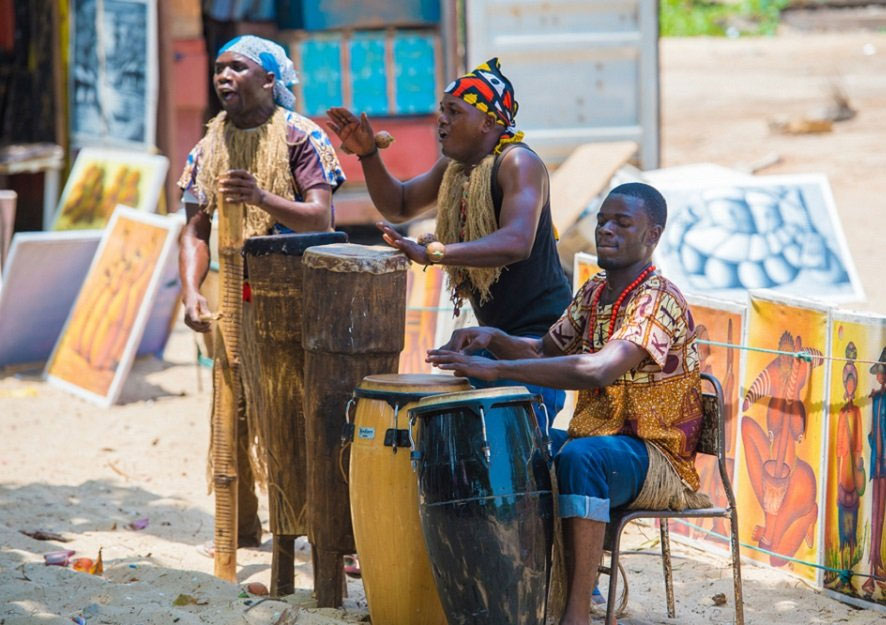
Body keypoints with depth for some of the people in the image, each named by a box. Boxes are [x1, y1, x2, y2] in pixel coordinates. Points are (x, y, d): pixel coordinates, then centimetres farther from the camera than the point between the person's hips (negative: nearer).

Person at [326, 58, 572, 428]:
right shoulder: (454, 167, 11)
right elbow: (399, 205, 23)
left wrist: (432, 254, -41)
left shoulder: (516, 163, -18)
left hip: (540, 331, -10)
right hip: (495, 333, 10)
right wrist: (367, 155, 6)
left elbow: (516, 242, -33)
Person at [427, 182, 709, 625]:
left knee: (578, 456, -38)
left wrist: (497, 369, -38)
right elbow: (545, 352, 18)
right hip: (593, 437, 9)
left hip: (656, 458, -9)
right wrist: (492, 339, -5)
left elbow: (597, 371, -35)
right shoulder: (594, 293, 9)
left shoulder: (658, 301, -19)